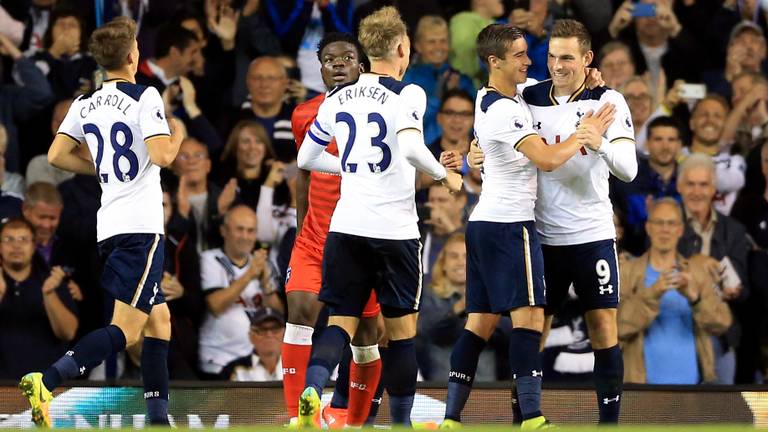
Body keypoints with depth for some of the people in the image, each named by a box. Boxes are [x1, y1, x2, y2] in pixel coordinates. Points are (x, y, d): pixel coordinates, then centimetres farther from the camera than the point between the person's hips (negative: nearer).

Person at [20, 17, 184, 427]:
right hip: (141, 225, -8)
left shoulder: (85, 103, 11)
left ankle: (159, 418, 13)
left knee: (159, 320, 17)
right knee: (126, 328, -12)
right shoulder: (145, 97, -9)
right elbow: (161, 155, -19)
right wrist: (177, 136, 3)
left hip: (109, 225, 8)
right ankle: (46, 381, -28)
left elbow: (56, 155, 7)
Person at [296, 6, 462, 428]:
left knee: (341, 322, 4)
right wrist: (444, 175, -8)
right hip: (394, 230, -4)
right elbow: (410, 147, -24)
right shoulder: (407, 94, -7)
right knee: (401, 330, 9)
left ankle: (311, 390, -24)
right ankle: (401, 420, 16)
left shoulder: (337, 99, 9)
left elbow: (306, 157, 16)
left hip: (345, 227, 4)